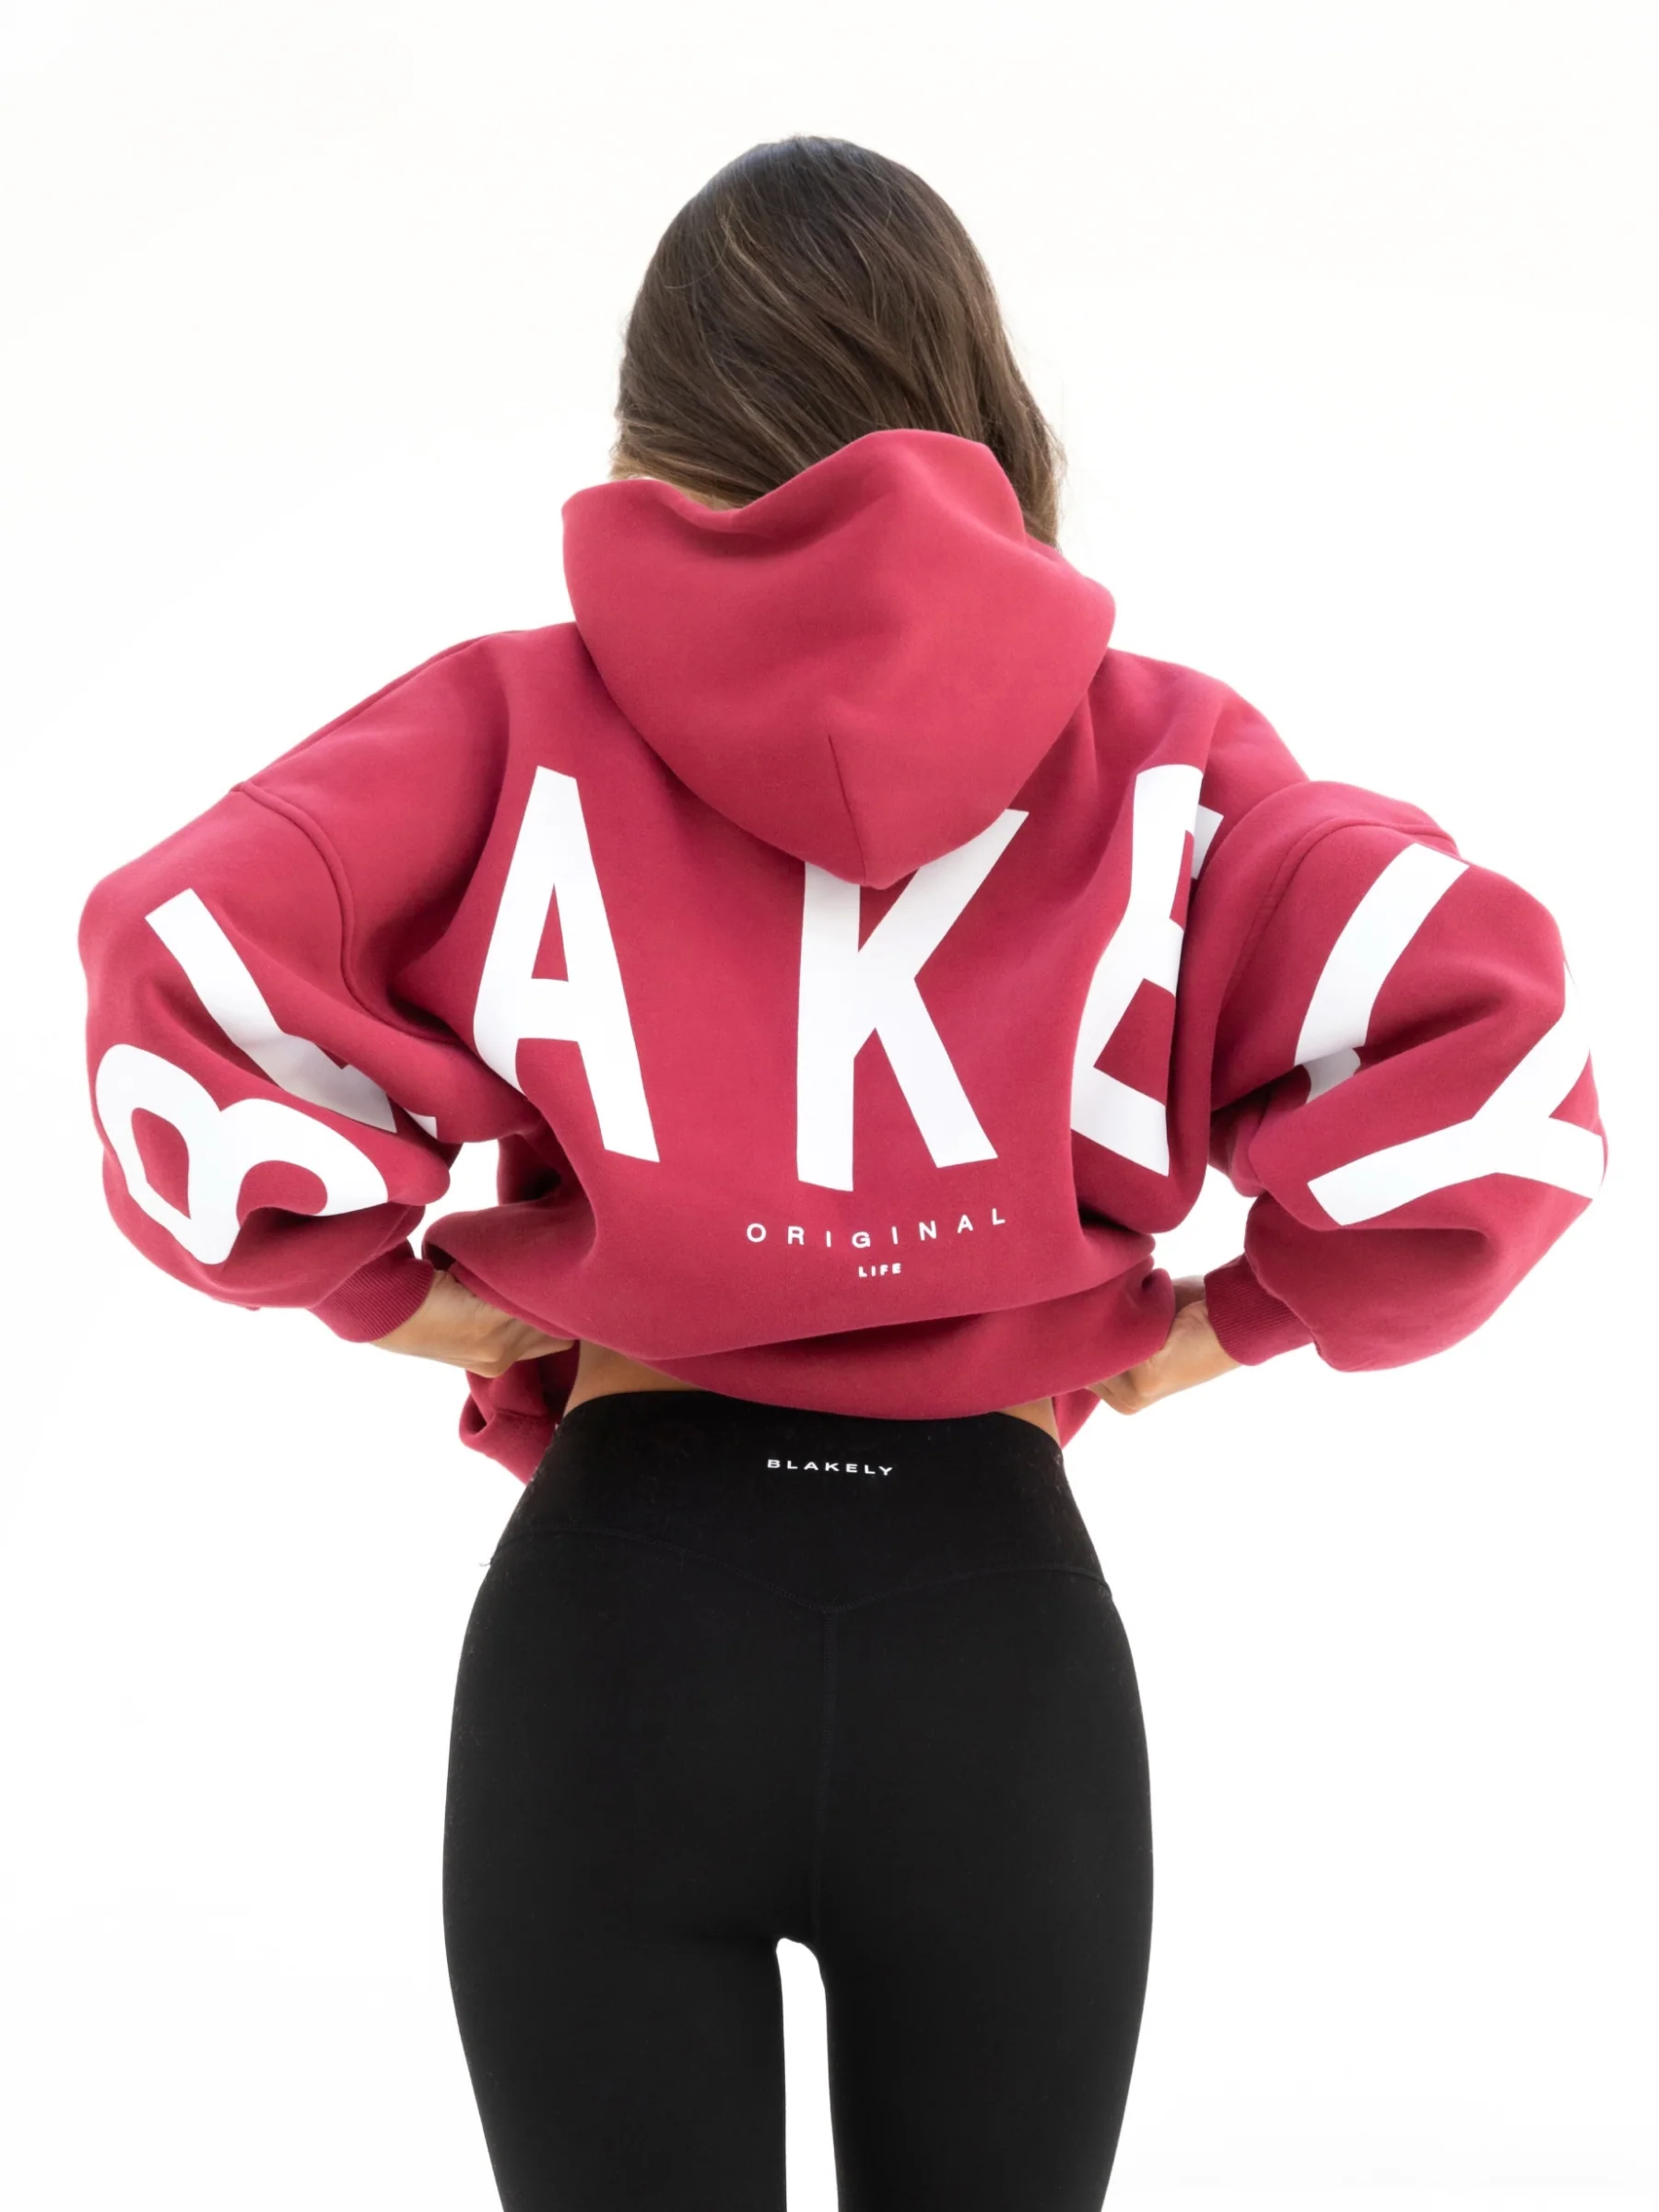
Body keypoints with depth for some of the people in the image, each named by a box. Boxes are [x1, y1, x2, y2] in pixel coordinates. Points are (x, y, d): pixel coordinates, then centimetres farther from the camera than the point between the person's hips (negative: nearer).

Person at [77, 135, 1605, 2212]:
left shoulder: (522, 720, 0)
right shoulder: (1150, 749, 1)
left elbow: (181, 974, -14)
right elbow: (1480, 1030, -13)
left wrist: (387, 1275, -1)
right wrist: (1248, 1311, 1)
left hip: (613, 1616, -1)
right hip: (996, 1627, 1)